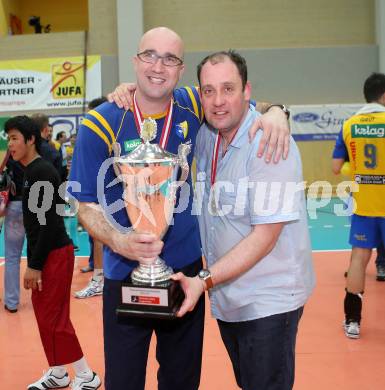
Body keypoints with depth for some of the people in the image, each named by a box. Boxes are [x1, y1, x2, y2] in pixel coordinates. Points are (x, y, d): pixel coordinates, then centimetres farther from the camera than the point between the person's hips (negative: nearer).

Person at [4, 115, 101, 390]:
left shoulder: (42, 171, -17)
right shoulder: (30, 172, 12)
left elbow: (49, 222, -21)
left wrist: (35, 265, -19)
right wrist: (32, 261, 16)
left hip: (55, 254, -9)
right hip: (43, 255, 10)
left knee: (54, 319, -3)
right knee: (44, 316, 15)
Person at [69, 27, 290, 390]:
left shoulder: (192, 107, -5)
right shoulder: (101, 124, -13)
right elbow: (87, 205, -10)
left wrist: (273, 113, -15)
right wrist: (120, 241, -29)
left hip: (186, 269, 3)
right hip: (125, 276, -2)